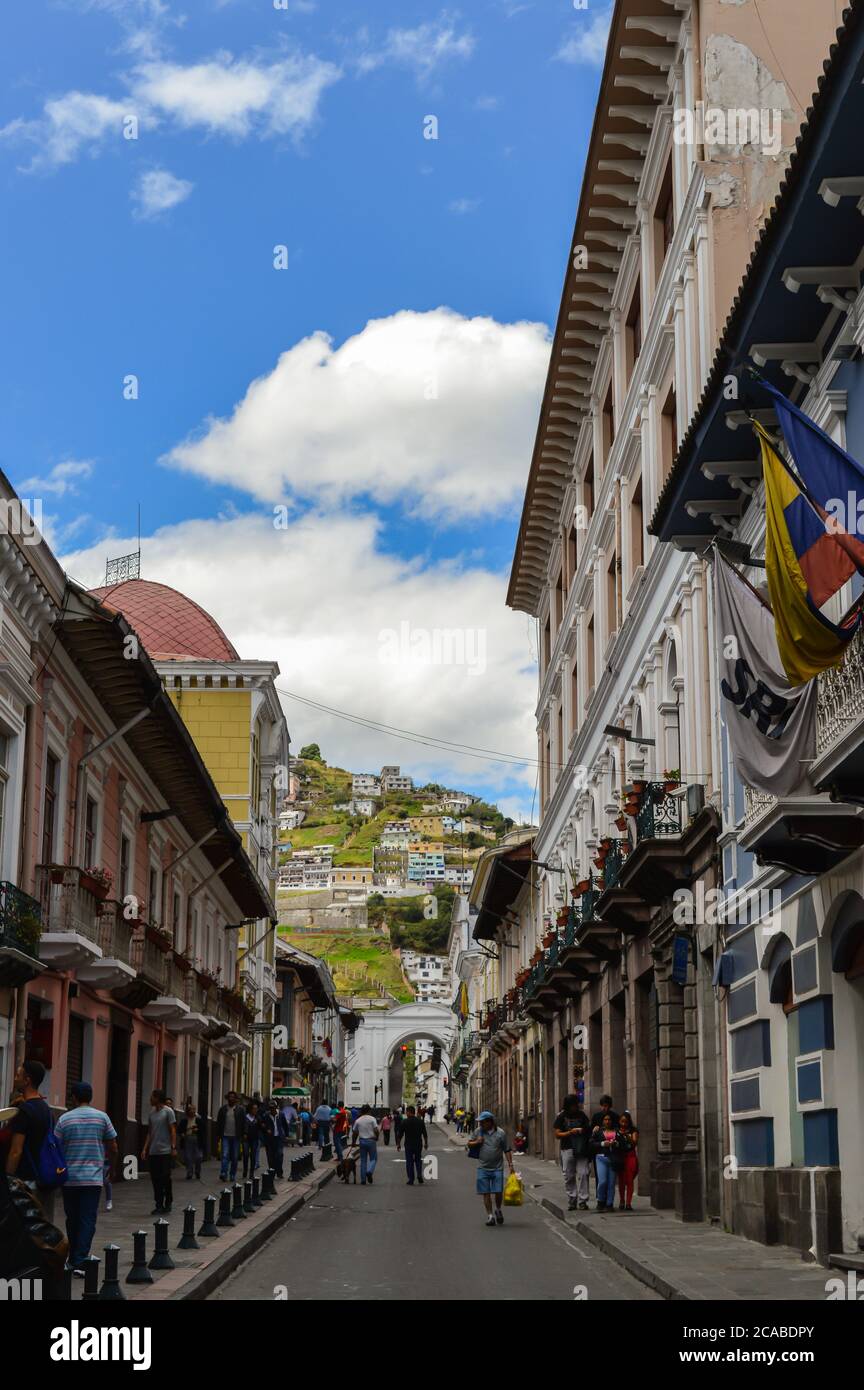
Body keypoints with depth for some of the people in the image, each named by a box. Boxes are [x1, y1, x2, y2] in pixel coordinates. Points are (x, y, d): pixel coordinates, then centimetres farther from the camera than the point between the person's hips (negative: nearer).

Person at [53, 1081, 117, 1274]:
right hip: (93, 1178, -1)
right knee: (88, 1220, -2)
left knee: (72, 1219, 15)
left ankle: (73, 1259, 24)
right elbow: (113, 1149, 3)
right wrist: (109, 1168, 20)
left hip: (70, 1178, 1)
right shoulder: (102, 1117, 0)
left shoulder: (64, 1119, 0)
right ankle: (80, 1262, -12)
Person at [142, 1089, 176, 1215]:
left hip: (165, 1151, -6)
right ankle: (159, 1205, 9)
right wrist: (145, 1149, 10)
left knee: (165, 1178, -3)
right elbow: (149, 1133, 16)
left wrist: (173, 1147, -15)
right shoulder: (152, 1113, 12)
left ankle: (168, 1203, 10)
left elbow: (173, 1130, -8)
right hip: (153, 1151, 6)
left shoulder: (168, 1111, -6)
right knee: (155, 1179, 4)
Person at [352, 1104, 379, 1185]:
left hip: (362, 1141, 3)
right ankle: (369, 1171, -20)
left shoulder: (358, 1120, 4)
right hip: (371, 1140, -3)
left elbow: (354, 1133, 9)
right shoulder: (372, 1119, -7)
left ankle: (363, 1180, 7)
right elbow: (376, 1130, -13)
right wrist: (376, 1136, 6)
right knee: (373, 1158, 8)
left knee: (363, 1160, 9)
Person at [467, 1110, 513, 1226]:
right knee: (486, 1193, 1)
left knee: (498, 1192, -3)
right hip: (483, 1168, 2)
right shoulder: (478, 1131, 5)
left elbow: (507, 1150, 1)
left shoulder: (500, 1133, -2)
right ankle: (490, 1215, 10)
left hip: (497, 1168, -2)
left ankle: (498, 1210, 24)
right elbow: (469, 1144, 12)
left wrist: (510, 1164, -4)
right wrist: (476, 1142, -8)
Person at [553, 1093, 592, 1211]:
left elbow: (589, 1128, 19)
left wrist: (583, 1131, -3)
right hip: (567, 1149, -1)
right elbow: (557, 1135, -2)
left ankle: (582, 1201, -3)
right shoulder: (561, 1116, 0)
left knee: (583, 1174, -7)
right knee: (569, 1176, 3)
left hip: (582, 1149, 1)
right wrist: (571, 1132, -16)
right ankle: (571, 1200, 12)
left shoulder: (581, 1115, 7)